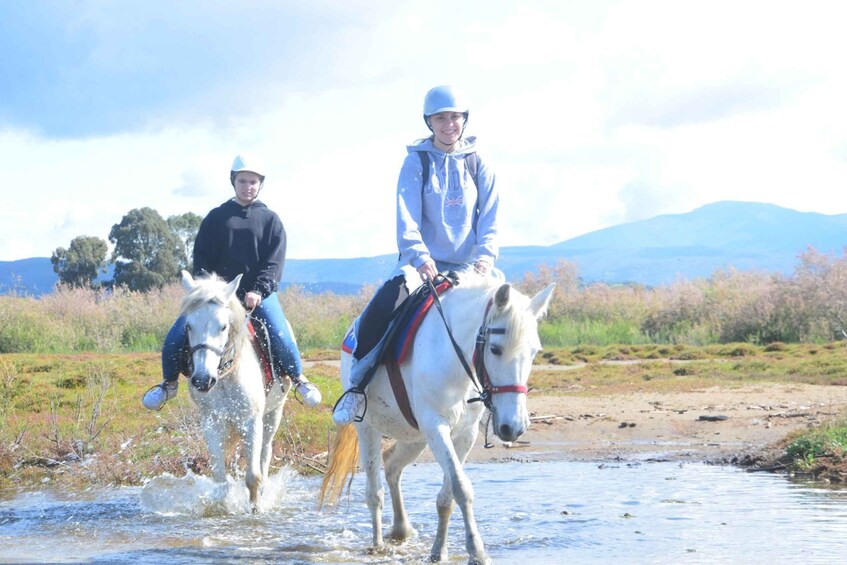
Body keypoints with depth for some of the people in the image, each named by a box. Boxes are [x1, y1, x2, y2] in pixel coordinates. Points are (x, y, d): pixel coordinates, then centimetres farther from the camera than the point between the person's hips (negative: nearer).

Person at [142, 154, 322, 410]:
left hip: (258, 293, -1)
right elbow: (200, 256, 7)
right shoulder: (216, 217, 8)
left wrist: (259, 291, -16)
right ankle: (169, 384, 12)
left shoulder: (270, 220, 6)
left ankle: (298, 378, 7)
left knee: (281, 339, -22)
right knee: (176, 338, -12)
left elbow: (274, 263, -1)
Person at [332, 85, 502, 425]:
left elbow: (490, 218, 4)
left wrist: (485, 257, -14)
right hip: (423, 262, -3)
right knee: (385, 301, -32)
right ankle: (357, 383, -20)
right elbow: (406, 216, -8)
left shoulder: (478, 166, 10)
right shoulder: (416, 162, 3)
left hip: (467, 266, 3)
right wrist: (419, 256, -25)